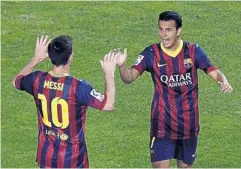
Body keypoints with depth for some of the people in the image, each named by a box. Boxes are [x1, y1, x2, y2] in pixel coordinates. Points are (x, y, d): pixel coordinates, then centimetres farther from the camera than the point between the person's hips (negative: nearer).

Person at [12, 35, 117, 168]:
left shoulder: (37, 80, -10)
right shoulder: (78, 87, -25)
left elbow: (16, 82, 14)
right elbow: (108, 105, -16)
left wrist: (36, 59, 15)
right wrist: (109, 73, -8)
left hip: (46, 156, 5)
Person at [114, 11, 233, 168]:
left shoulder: (193, 51, -5)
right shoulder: (151, 53, -9)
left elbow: (214, 72, -6)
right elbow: (129, 77, -15)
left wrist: (224, 81, -29)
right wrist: (122, 65, -38)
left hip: (189, 122, 2)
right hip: (162, 122, -2)